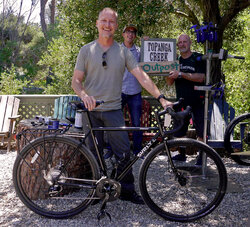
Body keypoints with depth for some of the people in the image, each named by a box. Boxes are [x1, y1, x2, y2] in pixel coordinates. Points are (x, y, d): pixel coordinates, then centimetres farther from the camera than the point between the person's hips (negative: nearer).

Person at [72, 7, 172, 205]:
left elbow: (142, 77, -1)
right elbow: (76, 80, 1)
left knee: (124, 152, -2)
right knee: (94, 153, 7)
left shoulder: (123, 52, 5)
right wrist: (84, 95, -21)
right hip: (91, 110, 0)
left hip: (114, 109, 0)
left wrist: (161, 98, -12)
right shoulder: (86, 50, 4)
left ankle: (127, 190, 14)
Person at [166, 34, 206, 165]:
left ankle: (201, 156, 10)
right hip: (181, 101, 4)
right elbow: (169, 83, 11)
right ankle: (181, 154, 19)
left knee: (201, 131, -3)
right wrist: (171, 75, -12)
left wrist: (181, 74, -22)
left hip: (197, 101, -4)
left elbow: (201, 77, -15)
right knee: (178, 130, 5)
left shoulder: (198, 58, 0)